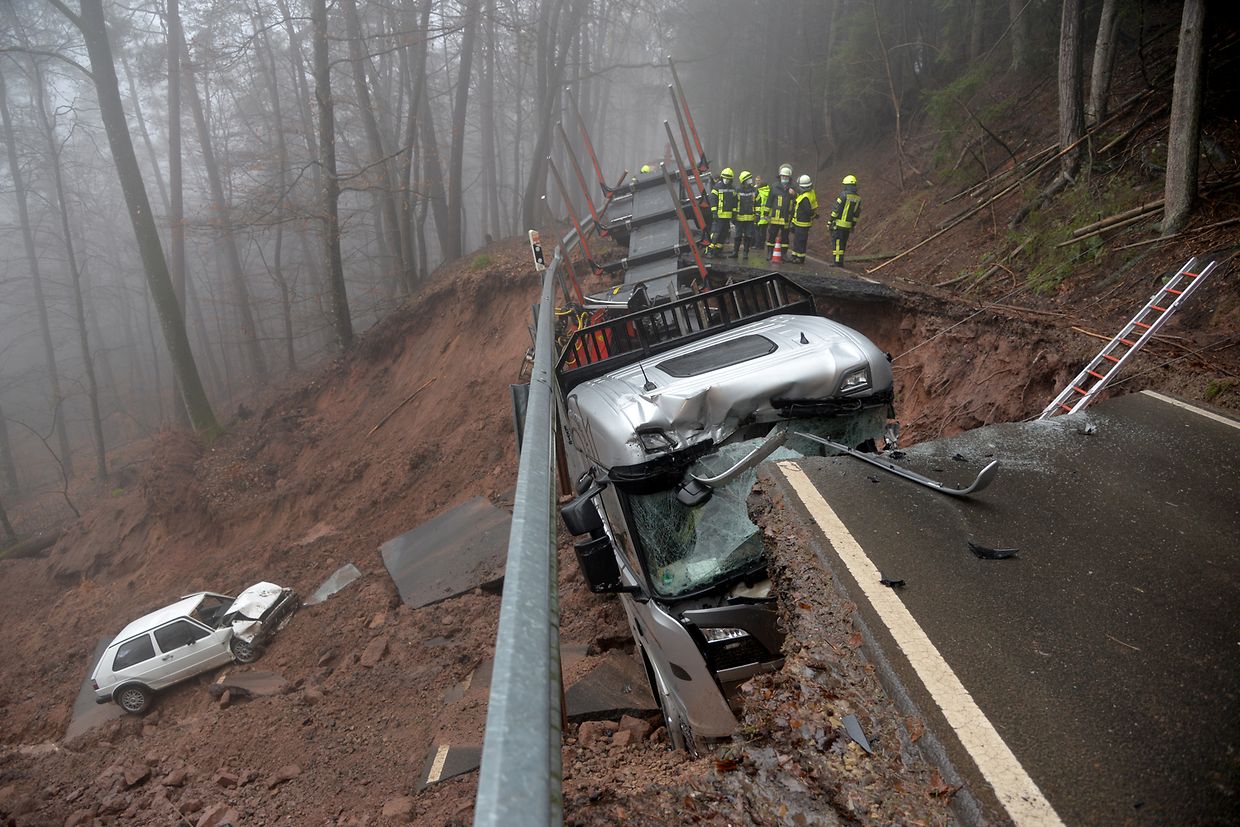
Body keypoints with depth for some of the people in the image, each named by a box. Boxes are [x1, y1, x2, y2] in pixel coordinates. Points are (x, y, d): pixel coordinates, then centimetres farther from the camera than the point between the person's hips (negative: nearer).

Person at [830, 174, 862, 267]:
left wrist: (830, 221, -7)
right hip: (848, 225, 7)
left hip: (838, 224, -7)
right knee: (843, 244, 15)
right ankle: (840, 263, 19)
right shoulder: (858, 198, 8)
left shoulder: (843, 195, -13)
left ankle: (838, 263, -6)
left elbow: (836, 210, -14)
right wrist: (853, 226, 18)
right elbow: (857, 214, 11)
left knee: (837, 243, -3)